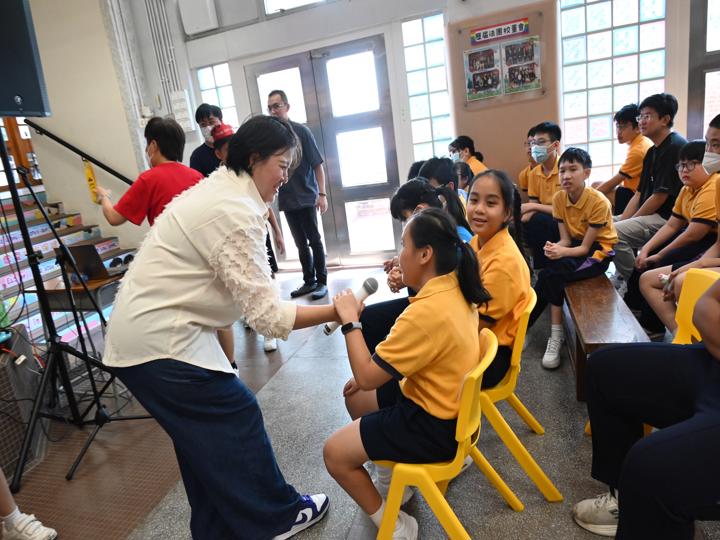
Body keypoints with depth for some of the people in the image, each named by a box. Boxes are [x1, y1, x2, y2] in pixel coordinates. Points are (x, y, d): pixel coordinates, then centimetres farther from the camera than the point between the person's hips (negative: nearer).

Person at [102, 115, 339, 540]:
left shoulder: (218, 189, 9)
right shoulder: (236, 214, -22)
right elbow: (266, 314, -23)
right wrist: (335, 312, -18)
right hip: (161, 345, -10)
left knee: (204, 433, 17)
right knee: (237, 419, 3)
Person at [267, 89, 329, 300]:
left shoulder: (301, 131, -7)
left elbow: (317, 165, -7)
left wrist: (322, 194, -14)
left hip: (306, 197, -4)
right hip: (286, 200, 4)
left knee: (314, 241, 3)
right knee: (301, 243, 12)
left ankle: (321, 282, 12)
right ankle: (309, 281, 23)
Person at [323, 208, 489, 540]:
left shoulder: (427, 312, -33)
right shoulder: (454, 289, -4)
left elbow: (366, 376, -26)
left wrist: (350, 320, -17)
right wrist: (373, 373, 2)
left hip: (436, 426, -9)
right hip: (446, 404, 9)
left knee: (335, 452, -2)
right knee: (355, 397, 21)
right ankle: (394, 469, 30)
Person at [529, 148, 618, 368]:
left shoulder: (598, 202, -21)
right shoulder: (559, 198, -6)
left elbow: (585, 247, -20)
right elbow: (566, 239, -5)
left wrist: (562, 252, -39)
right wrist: (554, 248, -28)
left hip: (598, 251, -5)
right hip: (575, 245, 6)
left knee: (551, 275, -28)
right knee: (549, 275, -25)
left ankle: (524, 327, -15)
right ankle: (556, 335, -16)